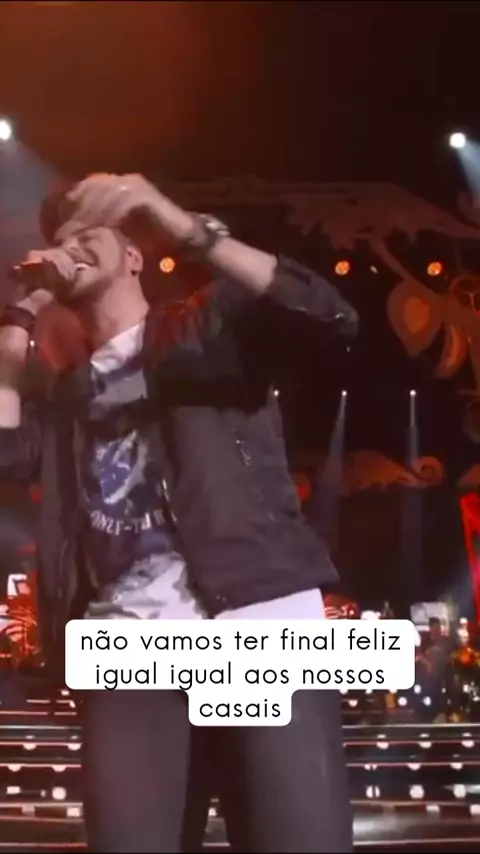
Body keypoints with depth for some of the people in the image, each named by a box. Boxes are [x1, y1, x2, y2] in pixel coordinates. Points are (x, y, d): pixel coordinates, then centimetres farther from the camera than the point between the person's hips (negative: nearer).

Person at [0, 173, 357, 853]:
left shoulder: (208, 325, 15)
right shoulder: (67, 390, 26)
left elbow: (328, 319, -2)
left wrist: (183, 225, -8)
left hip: (257, 618, -3)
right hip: (124, 645, 3)